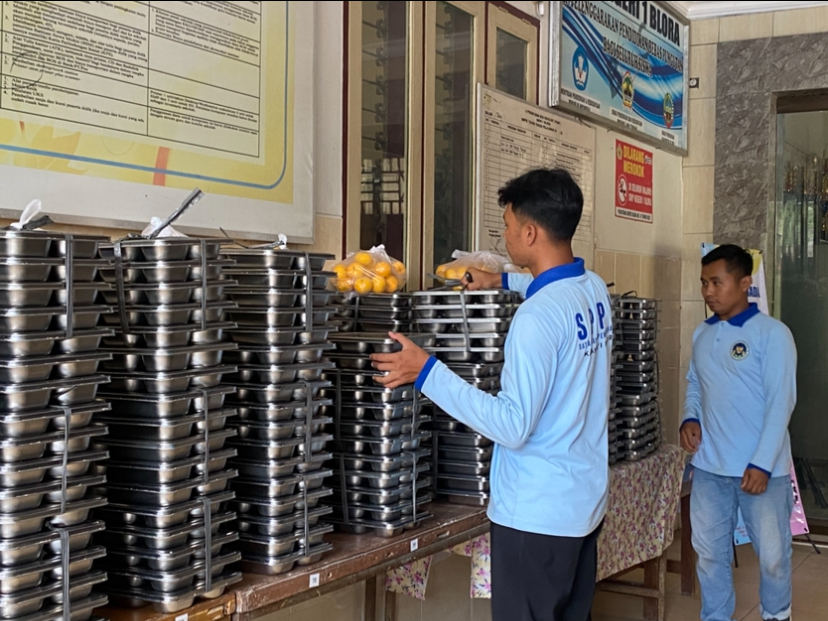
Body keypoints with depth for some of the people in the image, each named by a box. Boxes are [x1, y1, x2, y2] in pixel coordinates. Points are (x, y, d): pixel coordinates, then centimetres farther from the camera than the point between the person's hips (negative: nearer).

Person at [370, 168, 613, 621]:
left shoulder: (537, 317, -23)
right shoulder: (596, 290, 3)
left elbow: (513, 426, -24)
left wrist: (427, 372, -22)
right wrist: (505, 281, 33)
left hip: (537, 513, -8)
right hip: (586, 500, 8)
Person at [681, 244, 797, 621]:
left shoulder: (772, 334, -10)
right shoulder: (702, 334, 8)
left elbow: (781, 402, -13)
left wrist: (762, 463, -18)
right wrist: (690, 419, -4)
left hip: (760, 467, -5)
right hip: (709, 466, 5)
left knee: (772, 553, 10)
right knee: (710, 551, 13)